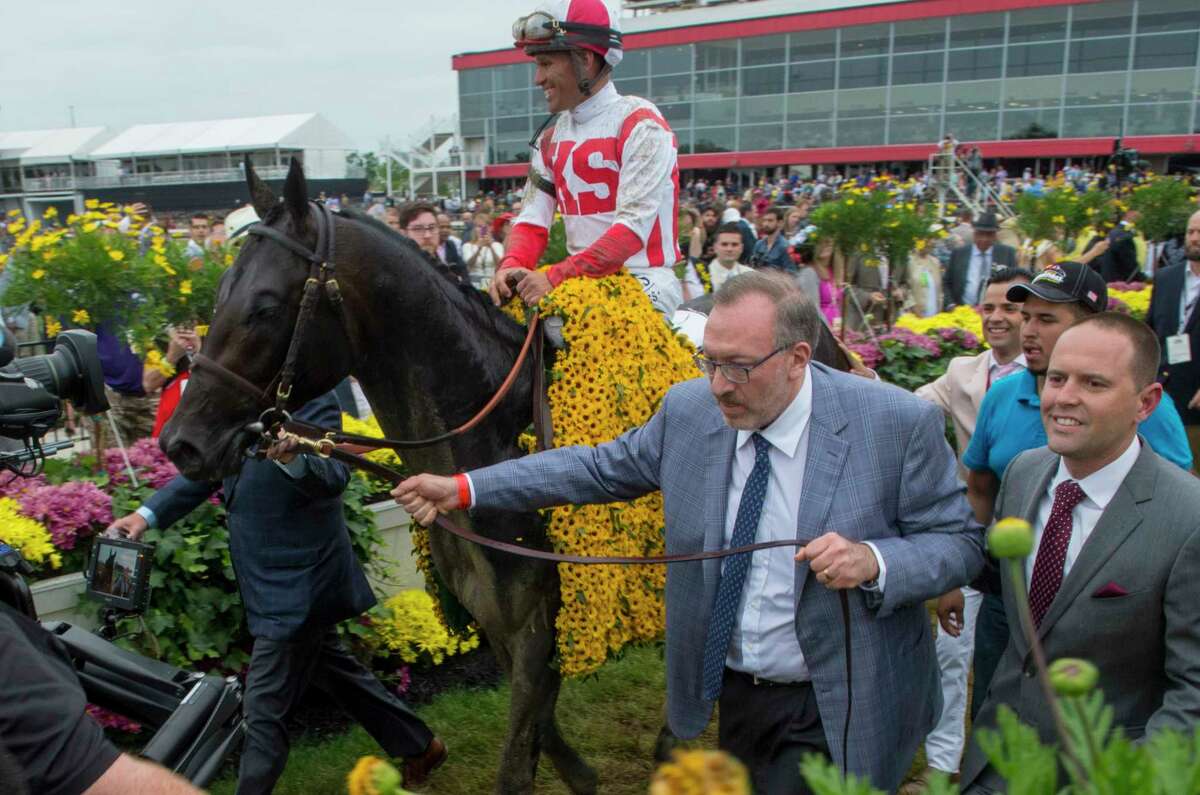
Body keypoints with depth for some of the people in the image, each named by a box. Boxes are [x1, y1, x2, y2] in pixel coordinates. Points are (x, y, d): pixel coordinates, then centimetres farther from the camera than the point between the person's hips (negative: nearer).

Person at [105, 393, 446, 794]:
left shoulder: (312, 397, -18)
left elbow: (334, 475, -30)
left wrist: (293, 459, -51)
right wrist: (148, 513, -1)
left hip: (298, 582, -9)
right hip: (292, 576, 9)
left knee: (264, 709, -1)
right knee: (334, 670, 22)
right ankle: (419, 745, 39)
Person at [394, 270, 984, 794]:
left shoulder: (900, 423, -19)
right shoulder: (689, 408, -8)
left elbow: (961, 541, -10)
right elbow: (602, 467, 2)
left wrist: (875, 562, -32)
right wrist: (463, 489, -2)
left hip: (834, 711, -4)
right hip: (734, 690, 4)